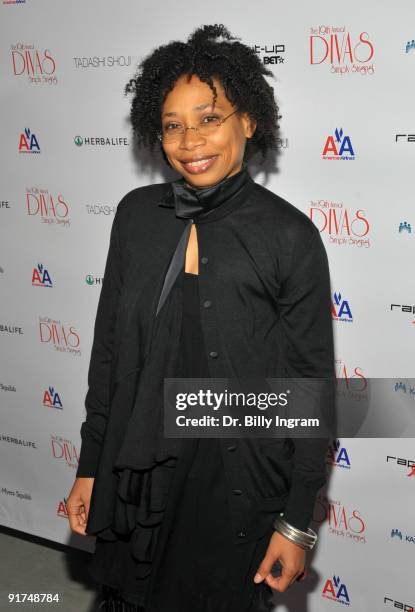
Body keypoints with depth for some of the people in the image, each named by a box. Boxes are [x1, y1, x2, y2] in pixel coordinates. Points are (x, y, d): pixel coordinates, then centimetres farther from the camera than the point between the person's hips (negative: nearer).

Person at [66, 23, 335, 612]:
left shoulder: (289, 235, -13)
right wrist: (90, 467, 8)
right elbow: (109, 348, 6)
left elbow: (312, 385, -8)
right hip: (135, 474, 4)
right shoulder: (137, 214, -2)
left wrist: (298, 522, -6)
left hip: (237, 483, -3)